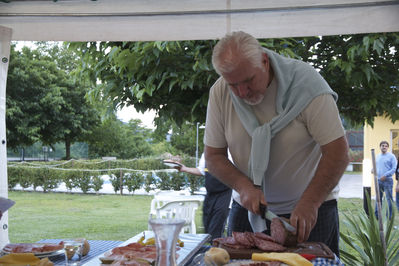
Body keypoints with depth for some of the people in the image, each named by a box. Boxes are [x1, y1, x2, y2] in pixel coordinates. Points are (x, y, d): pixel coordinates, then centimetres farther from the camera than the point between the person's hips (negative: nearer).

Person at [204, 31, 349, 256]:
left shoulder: (306, 83, -20)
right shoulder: (219, 93, -10)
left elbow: (338, 153, -21)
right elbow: (214, 155, -4)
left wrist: (309, 203, -29)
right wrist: (243, 186, -20)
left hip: (311, 206, -2)